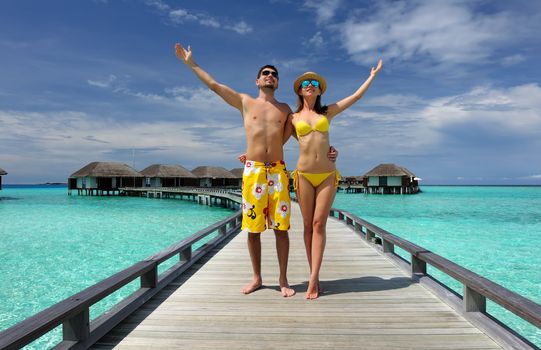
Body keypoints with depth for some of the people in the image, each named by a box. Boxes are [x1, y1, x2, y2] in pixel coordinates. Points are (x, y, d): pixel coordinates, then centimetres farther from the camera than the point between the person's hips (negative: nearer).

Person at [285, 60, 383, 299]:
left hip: (327, 175, 0)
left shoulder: (328, 112, 12)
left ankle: (313, 280, -8)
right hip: (304, 175, 0)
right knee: (308, 225, 2)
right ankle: (314, 278, 10)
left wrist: (373, 75, 26)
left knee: (319, 225, -7)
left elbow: (356, 97, 18)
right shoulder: (293, 118, 10)